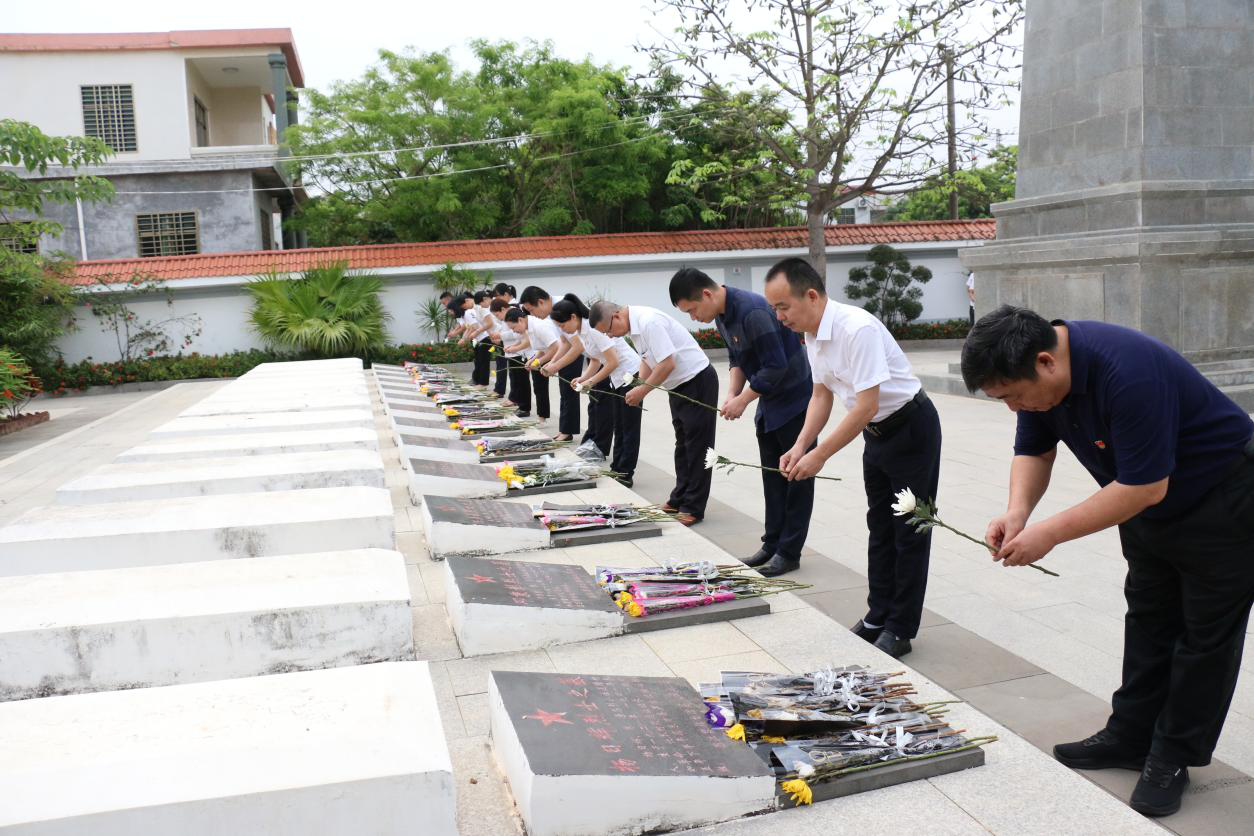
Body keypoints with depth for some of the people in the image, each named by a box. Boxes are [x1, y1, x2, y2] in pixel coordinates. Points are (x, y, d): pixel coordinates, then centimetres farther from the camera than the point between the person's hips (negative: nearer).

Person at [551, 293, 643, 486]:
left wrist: (591, 381, -15)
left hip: (630, 374, -9)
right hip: (616, 376, 9)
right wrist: (582, 378, -3)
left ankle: (624, 475, 2)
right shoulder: (580, 331, 5)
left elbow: (613, 362, -24)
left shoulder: (594, 328, -23)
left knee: (627, 427, -3)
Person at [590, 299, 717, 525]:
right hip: (679, 385, 10)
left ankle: (693, 508, 0)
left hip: (697, 380, -10)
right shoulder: (634, 325, 3)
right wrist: (639, 387, -1)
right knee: (682, 444, 15)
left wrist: (642, 390, -18)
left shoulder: (649, 322, -26)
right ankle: (679, 499, 24)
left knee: (697, 446, -4)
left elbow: (667, 364, -28)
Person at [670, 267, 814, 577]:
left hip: (794, 400, -9)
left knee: (796, 478, 1)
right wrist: (732, 394, -2)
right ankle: (772, 544, 22)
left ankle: (789, 552, 6)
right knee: (772, 476, 13)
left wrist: (743, 400, -18)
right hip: (769, 402, 9)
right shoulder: (722, 315, 2)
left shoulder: (752, 311, -27)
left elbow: (776, 366, -27)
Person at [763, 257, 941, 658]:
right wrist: (800, 446, -5)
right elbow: (822, 394, 8)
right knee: (880, 529, 16)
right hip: (876, 432, 9)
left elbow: (867, 405, -31)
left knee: (909, 533, 1)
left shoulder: (857, 330, -30)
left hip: (911, 429, -9)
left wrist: (820, 454, -27)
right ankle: (878, 618, 27)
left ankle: (900, 631, 10)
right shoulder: (813, 334, -2)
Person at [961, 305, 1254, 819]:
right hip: (1149, 506, 8)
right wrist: (1017, 512, -22)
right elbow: (1034, 451, -3)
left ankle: (1173, 757, 13)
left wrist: (1051, 533, -32)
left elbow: (1146, 487, -34)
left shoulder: (1128, 373, -38)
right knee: (1147, 619, 14)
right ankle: (1131, 737, 25)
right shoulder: (1039, 370, -13)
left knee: (1206, 633, 2)